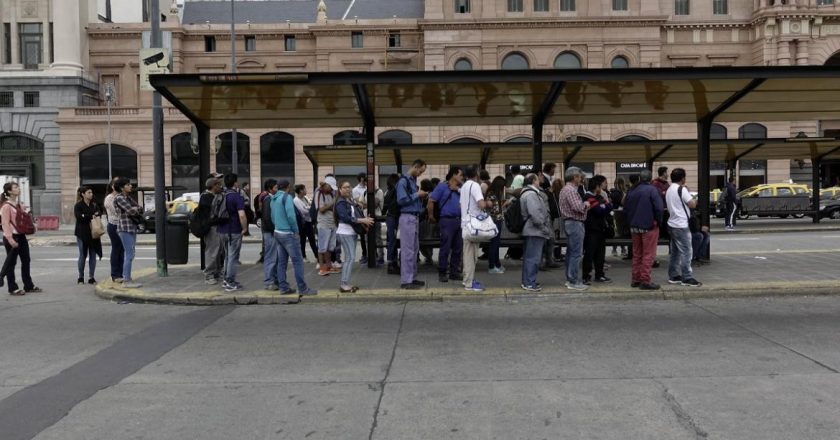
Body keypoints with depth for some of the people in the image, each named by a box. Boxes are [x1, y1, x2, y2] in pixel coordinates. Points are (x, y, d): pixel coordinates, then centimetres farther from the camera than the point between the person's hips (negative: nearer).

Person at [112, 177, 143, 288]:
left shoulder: (128, 198, 16)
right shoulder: (119, 198, -10)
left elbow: (139, 210, 14)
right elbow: (130, 210, -19)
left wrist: (135, 210, -6)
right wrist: (138, 208, 0)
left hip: (132, 228, 9)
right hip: (125, 228, -9)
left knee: (128, 254, 11)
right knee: (129, 255, -11)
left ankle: (126, 278, 16)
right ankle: (126, 281, -9)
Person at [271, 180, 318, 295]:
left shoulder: (273, 199, 12)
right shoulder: (286, 197, -12)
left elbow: (273, 217, 17)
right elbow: (291, 216, -20)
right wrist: (296, 230, -10)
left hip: (277, 233, 8)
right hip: (288, 233, -8)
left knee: (282, 261, 9)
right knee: (297, 261, -5)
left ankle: (283, 287, 10)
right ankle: (302, 288, -4)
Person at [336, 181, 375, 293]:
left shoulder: (352, 201, 13)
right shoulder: (340, 203, -10)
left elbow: (356, 215, 18)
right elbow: (345, 218, -22)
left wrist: (365, 219, -2)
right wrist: (362, 220, -24)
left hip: (352, 232, 8)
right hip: (345, 233, -8)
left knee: (350, 258, 9)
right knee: (350, 258, -11)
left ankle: (345, 283, 13)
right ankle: (343, 285, -8)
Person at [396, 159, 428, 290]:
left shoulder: (413, 181, 15)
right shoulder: (403, 181, -12)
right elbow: (401, 200, -21)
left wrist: (420, 196, 3)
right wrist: (417, 194, -13)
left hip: (415, 217, 9)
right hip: (407, 218, -9)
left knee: (414, 249, 13)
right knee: (408, 249, -8)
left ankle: (412, 278, 20)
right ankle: (406, 281, -4)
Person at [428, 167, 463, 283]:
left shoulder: (460, 189, 18)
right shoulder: (442, 186, -1)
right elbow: (431, 201, -5)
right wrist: (431, 216, -3)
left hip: (459, 220, 6)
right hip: (447, 220, -6)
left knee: (458, 248, 8)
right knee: (445, 248, -4)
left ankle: (454, 272, 17)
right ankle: (442, 273, 4)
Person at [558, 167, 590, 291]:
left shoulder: (564, 189, 16)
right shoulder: (571, 190, -16)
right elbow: (577, 207, -24)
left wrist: (583, 205, 10)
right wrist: (586, 205, -6)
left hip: (568, 222, 11)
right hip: (575, 223, -11)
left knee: (570, 252, 14)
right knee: (577, 253, -8)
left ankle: (569, 279, 20)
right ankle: (574, 282, -6)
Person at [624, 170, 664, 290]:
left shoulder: (631, 191, 6)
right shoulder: (652, 190, -12)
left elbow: (625, 209, 10)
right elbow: (659, 207, -18)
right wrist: (658, 221, -3)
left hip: (634, 227, 6)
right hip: (649, 226, -6)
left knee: (637, 254, 14)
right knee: (648, 255, -1)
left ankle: (635, 279, 18)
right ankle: (645, 280, -2)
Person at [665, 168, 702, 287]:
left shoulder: (669, 190, 13)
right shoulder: (682, 190, -13)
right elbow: (692, 205, -16)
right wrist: (695, 200, 4)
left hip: (672, 224, 9)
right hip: (681, 225, -9)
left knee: (675, 251, 13)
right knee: (686, 252, -6)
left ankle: (673, 276, 16)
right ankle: (687, 278, -5)